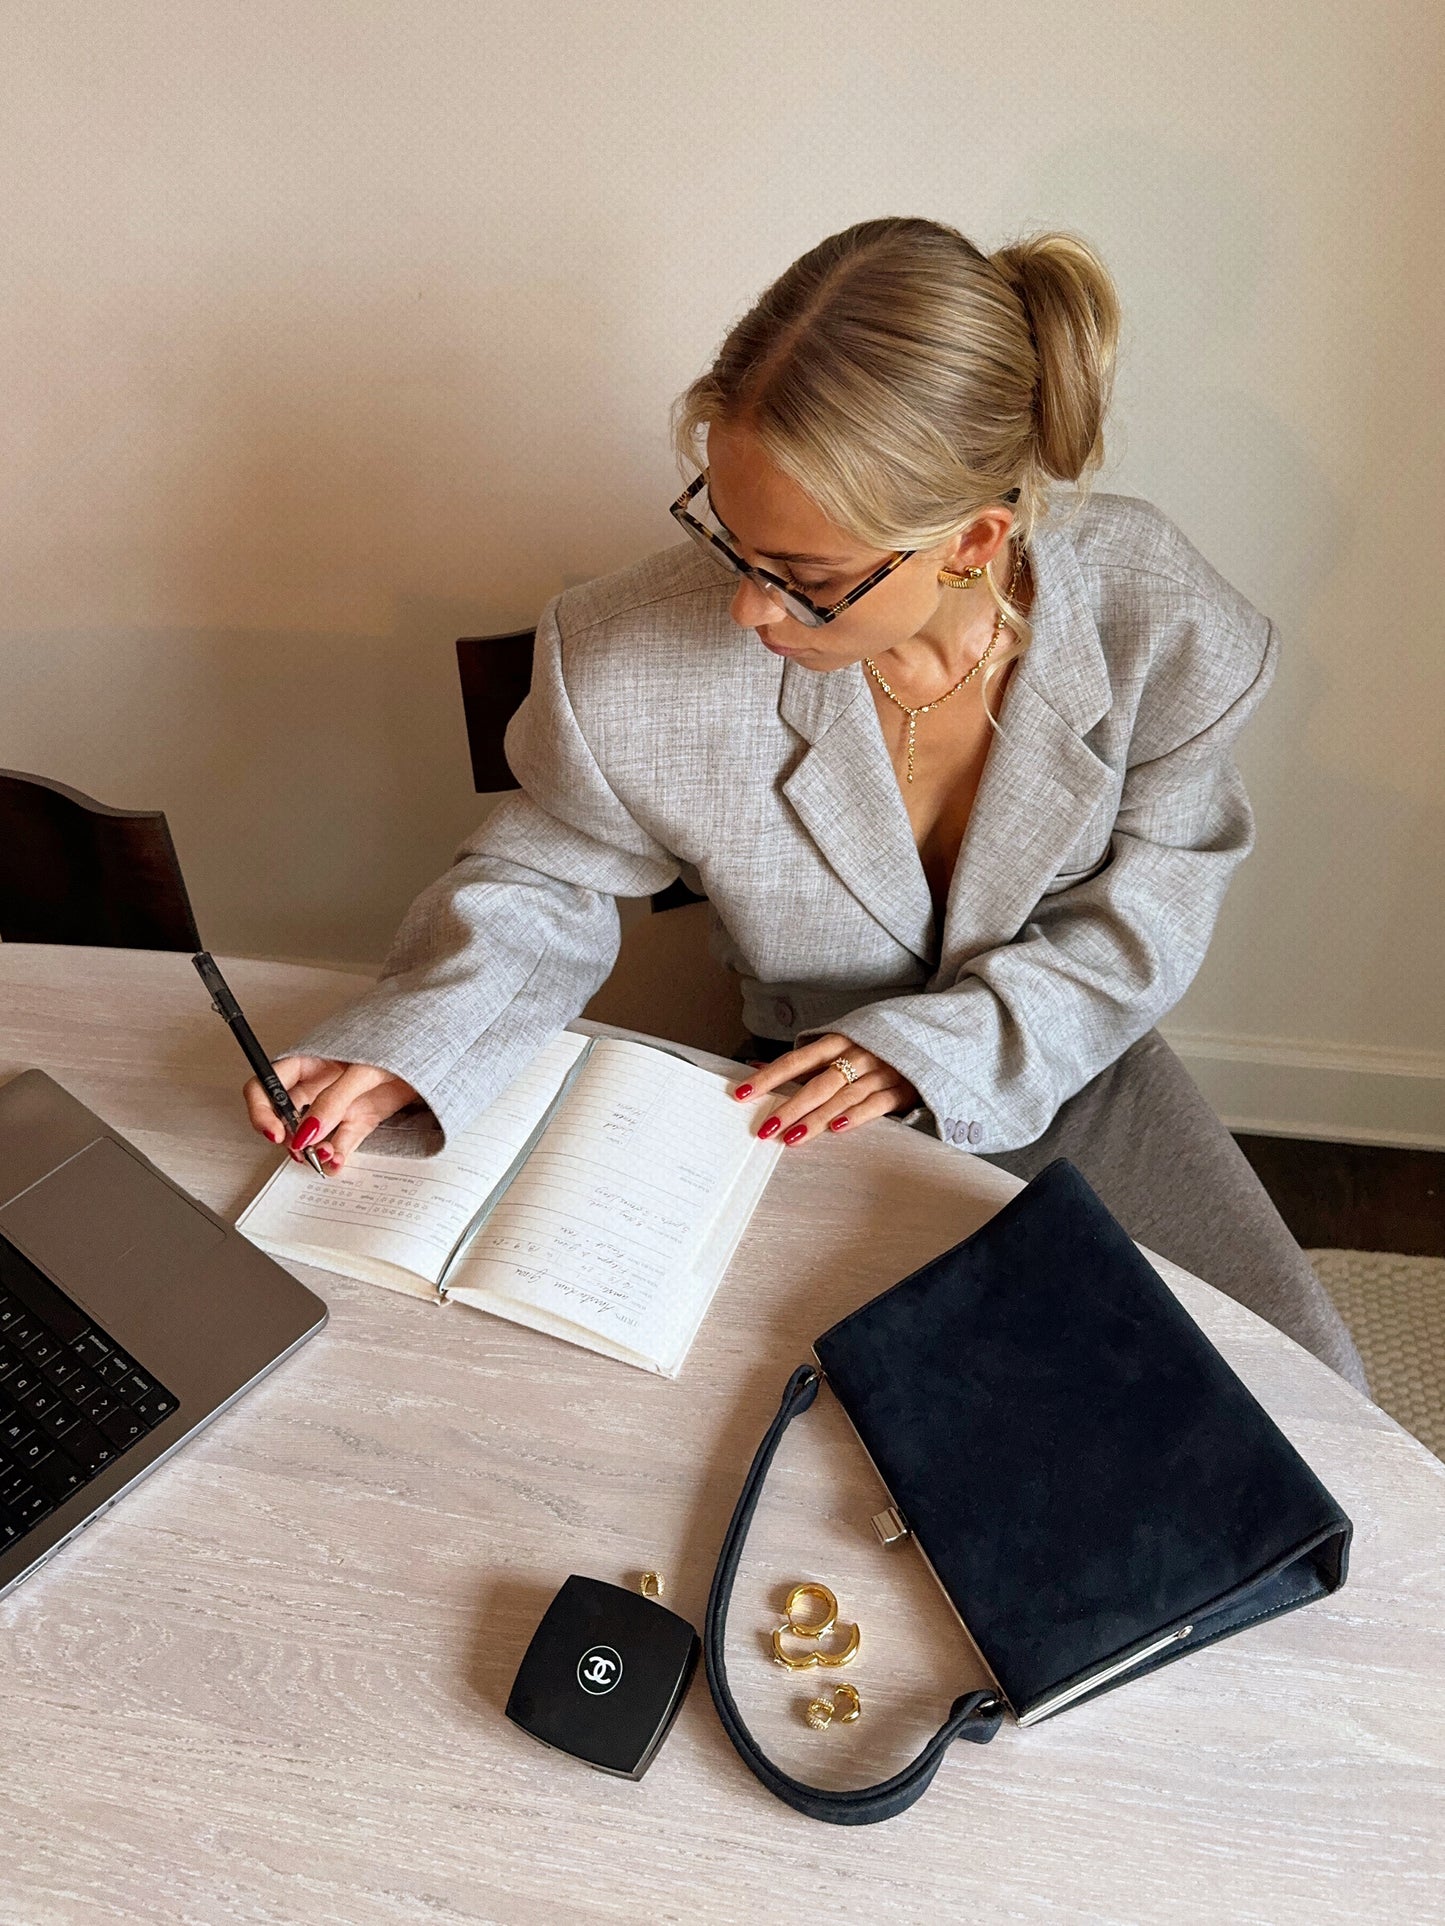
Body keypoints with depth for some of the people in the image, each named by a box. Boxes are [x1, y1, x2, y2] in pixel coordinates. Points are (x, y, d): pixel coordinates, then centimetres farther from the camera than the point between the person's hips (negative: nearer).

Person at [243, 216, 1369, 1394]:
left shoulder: (1147, 608, -22)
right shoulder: (644, 661, -26)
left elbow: (1144, 917, -10)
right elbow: (539, 884, -9)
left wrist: (932, 1042, -22)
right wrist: (404, 1053, -26)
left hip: (1073, 1064, 2)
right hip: (818, 1114, -1)